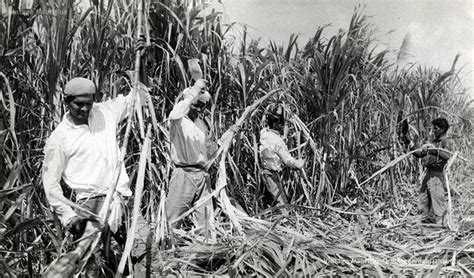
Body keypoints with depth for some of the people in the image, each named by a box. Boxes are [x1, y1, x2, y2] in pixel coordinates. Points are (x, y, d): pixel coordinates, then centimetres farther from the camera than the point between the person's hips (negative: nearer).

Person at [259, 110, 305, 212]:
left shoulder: (264, 133, -4)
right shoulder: (277, 141, -25)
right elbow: (288, 160, -19)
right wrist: (299, 163, -1)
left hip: (265, 170, 8)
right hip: (272, 174, -8)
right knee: (282, 202, -2)